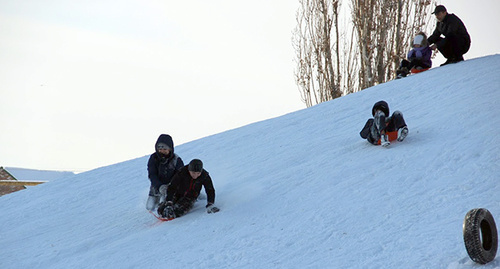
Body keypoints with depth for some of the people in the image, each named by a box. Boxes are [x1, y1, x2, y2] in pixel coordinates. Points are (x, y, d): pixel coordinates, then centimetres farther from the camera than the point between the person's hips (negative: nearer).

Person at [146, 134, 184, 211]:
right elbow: (152, 175, -17)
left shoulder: (176, 160, -15)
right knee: (150, 207, 4)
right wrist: (160, 187, -35)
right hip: (156, 186, 3)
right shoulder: (153, 158, -10)